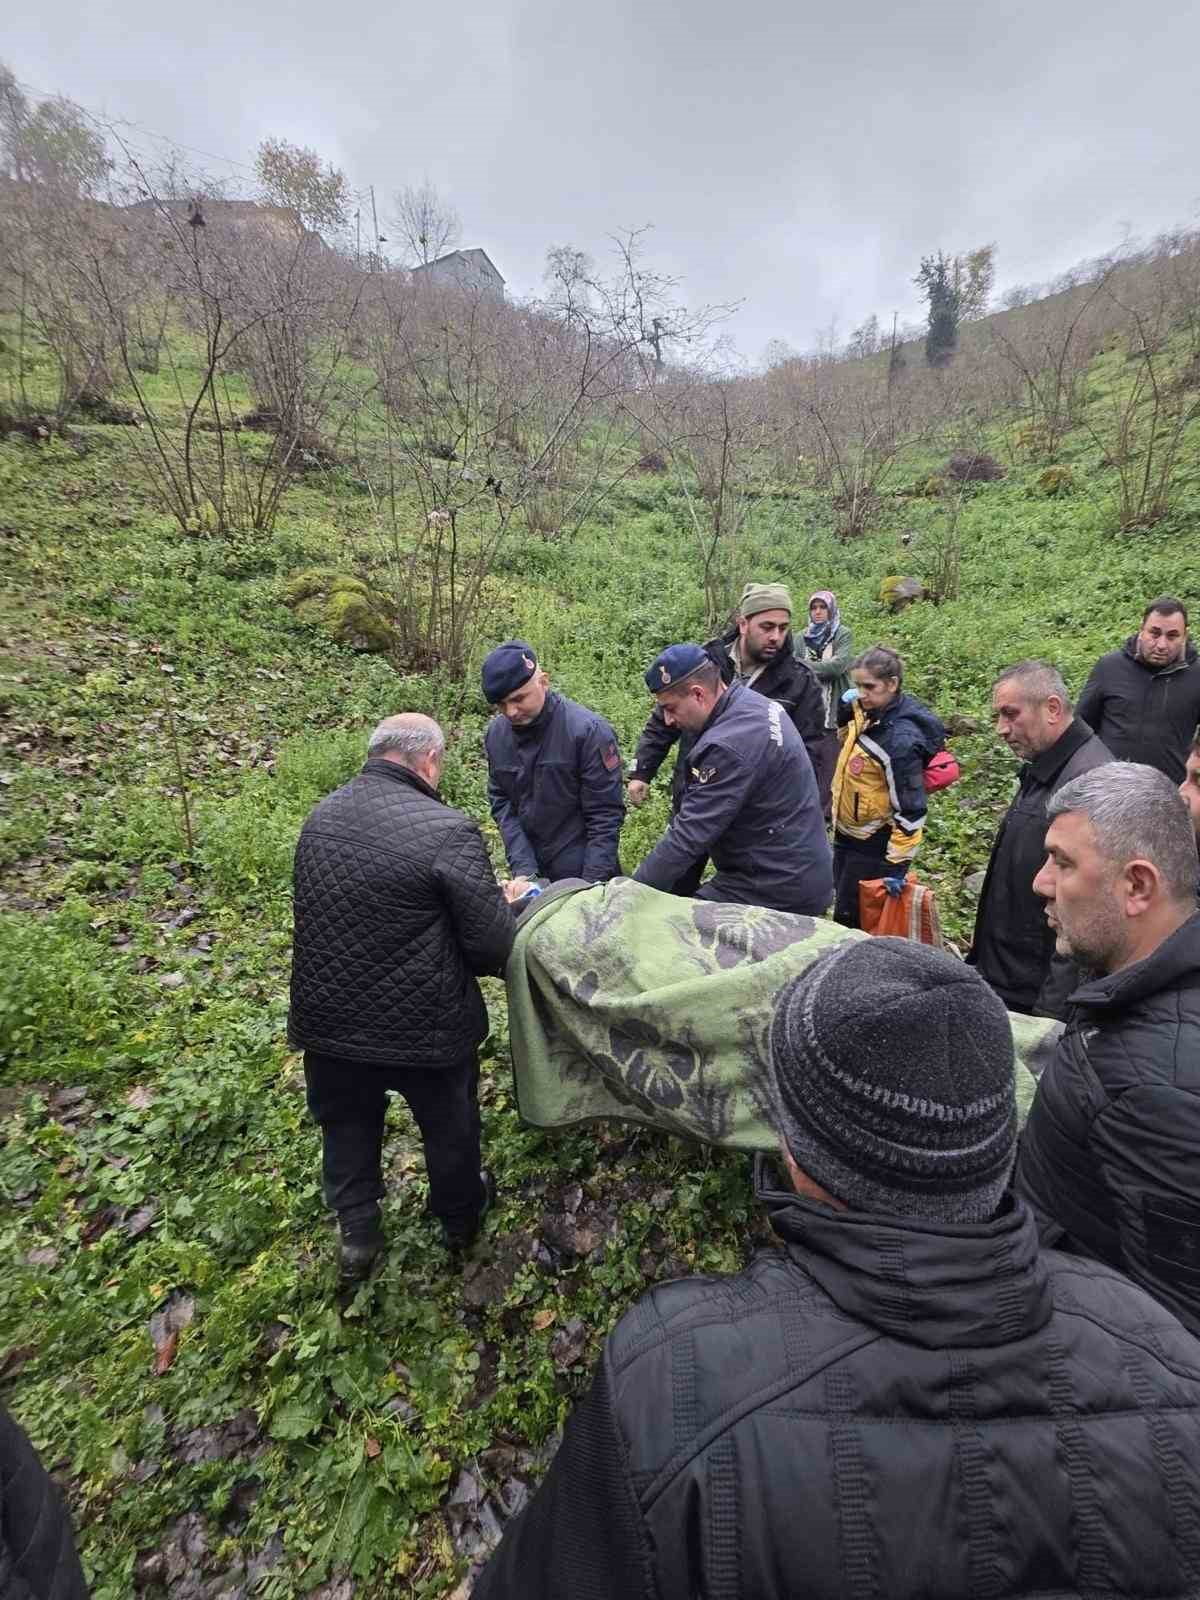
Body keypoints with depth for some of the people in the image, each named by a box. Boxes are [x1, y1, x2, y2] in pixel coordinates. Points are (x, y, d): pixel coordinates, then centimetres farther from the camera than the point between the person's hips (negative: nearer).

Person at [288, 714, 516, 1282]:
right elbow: (492, 947, -22)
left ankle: (356, 1237, 46)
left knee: (347, 1129, 28)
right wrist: (501, 900, 0)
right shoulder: (448, 831, -24)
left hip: (328, 1022, 5)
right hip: (425, 1025, -4)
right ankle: (460, 1218, 48)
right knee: (448, 1127, 24)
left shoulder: (319, 817, -2)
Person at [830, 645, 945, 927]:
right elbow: (847, 736, 19)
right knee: (843, 910, 22)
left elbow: (910, 809, -25)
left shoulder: (900, 740, -28)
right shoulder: (868, 711, -4)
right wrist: (846, 705, -2)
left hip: (873, 845, -8)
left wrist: (897, 864, -22)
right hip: (846, 833, 9)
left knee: (850, 920, 4)